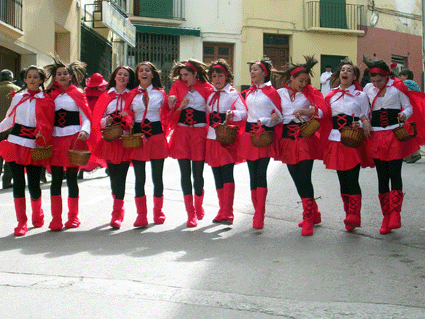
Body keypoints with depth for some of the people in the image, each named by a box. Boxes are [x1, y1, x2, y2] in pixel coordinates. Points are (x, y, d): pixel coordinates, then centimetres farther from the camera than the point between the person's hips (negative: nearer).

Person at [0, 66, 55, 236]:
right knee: (18, 182, 0)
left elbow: (47, 125, 5)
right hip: (15, 143, 2)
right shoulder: (17, 97, 12)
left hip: (34, 145, -2)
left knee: (34, 184, -2)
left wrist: (41, 135, -9)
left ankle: (37, 215, 26)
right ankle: (21, 222, 10)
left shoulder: (46, 101, 3)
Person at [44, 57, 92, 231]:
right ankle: (56, 218, 2)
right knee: (56, 178, -2)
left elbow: (86, 117, 1)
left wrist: (85, 131, -17)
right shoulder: (51, 94, 15)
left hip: (74, 138, -2)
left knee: (71, 177, 2)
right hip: (55, 138, 2)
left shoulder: (77, 94, 7)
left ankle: (73, 217, 13)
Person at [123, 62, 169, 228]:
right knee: (139, 178, 0)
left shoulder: (160, 93, 6)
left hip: (157, 136, 0)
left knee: (157, 177, 5)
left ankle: (158, 212, 19)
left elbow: (166, 114, 12)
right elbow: (127, 116, 7)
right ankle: (141, 215, 8)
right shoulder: (132, 94, 7)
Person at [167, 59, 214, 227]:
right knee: (185, 172, -2)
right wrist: (180, 106, -12)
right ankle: (191, 213, 2)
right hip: (182, 133, 1)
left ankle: (198, 206, 25)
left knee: (198, 173, 2)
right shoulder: (177, 86, 8)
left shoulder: (207, 88, 3)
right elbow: (170, 111, 7)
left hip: (200, 133, -1)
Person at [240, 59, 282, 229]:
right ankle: (258, 212, 15)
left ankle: (259, 215, -9)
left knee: (261, 173, -12)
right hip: (249, 134, 6)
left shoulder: (271, 92, -1)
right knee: (253, 174, 6)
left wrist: (266, 120, -17)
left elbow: (279, 116, 0)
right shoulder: (248, 92, 17)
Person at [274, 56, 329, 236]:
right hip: (287, 138, 3)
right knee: (296, 178, 7)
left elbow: (321, 110, -6)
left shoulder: (309, 92, 5)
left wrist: (303, 111, -19)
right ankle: (313, 214, 22)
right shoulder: (280, 93, 11)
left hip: (305, 137, -3)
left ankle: (308, 219, -6)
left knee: (304, 177, -11)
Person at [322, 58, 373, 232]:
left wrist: (359, 124, -11)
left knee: (352, 180, -11)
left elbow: (367, 118, 8)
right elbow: (326, 118, 18)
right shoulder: (331, 96, 13)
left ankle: (353, 216, -10)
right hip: (336, 140, 3)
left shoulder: (360, 95, 6)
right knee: (342, 180, 6)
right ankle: (350, 214, 15)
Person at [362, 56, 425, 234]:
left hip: (396, 135, -3)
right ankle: (386, 217, 11)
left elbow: (409, 106, 4)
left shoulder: (397, 86, 0)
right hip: (377, 136, 3)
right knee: (382, 176, 4)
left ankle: (395, 215, -8)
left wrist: (404, 115, -18)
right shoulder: (368, 89, 9)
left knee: (395, 174, -11)